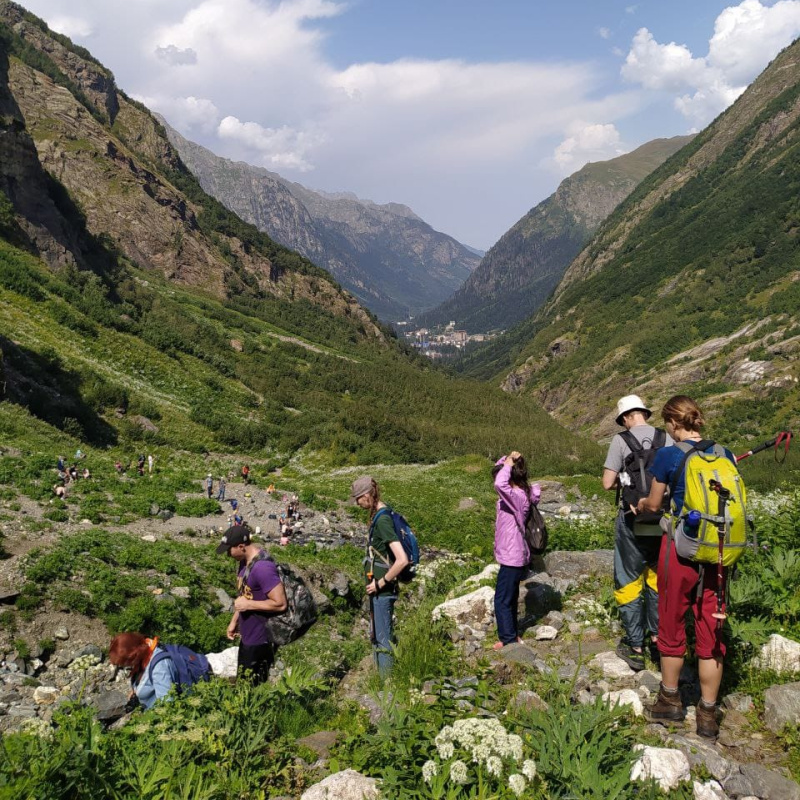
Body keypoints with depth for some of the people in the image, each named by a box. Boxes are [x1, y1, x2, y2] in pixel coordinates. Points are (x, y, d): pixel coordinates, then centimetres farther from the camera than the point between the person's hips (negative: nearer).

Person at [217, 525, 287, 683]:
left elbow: (281, 604, -29)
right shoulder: (245, 561, 3)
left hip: (259, 640, -9)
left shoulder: (262, 567, -28)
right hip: (247, 635, 10)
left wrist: (248, 605, -22)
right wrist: (234, 621, 16)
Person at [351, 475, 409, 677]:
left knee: (383, 640, 0)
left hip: (382, 591, -10)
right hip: (378, 589, 10)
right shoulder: (379, 514, 7)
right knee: (378, 637, 20)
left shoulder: (382, 520, -22)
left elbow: (402, 560, -29)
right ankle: (382, 679, 31)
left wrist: (382, 582, -18)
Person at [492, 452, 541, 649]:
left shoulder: (516, 497, -22)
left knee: (502, 600, 1)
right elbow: (499, 467, 17)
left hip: (512, 558, -10)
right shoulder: (518, 493, 6)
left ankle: (508, 639, 10)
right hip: (514, 556, 10)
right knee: (510, 598, 21)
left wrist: (508, 464, -27)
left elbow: (500, 483, -43)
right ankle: (512, 634, 34)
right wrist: (508, 459, -2)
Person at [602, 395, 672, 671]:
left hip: (633, 521, -3)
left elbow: (607, 483, -9)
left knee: (629, 582, 8)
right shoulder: (666, 439, 1)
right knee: (659, 580, 19)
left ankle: (634, 648, 14)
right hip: (663, 523, 4)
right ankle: (658, 639, 25)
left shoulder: (621, 440, -8)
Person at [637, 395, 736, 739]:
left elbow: (653, 504, 1)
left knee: (672, 627, 14)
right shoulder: (724, 454, 2)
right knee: (710, 632, 10)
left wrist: (640, 503, 23)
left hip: (680, 548, -4)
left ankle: (670, 700, 29)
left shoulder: (668, 456, -10)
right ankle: (708, 714, 18)